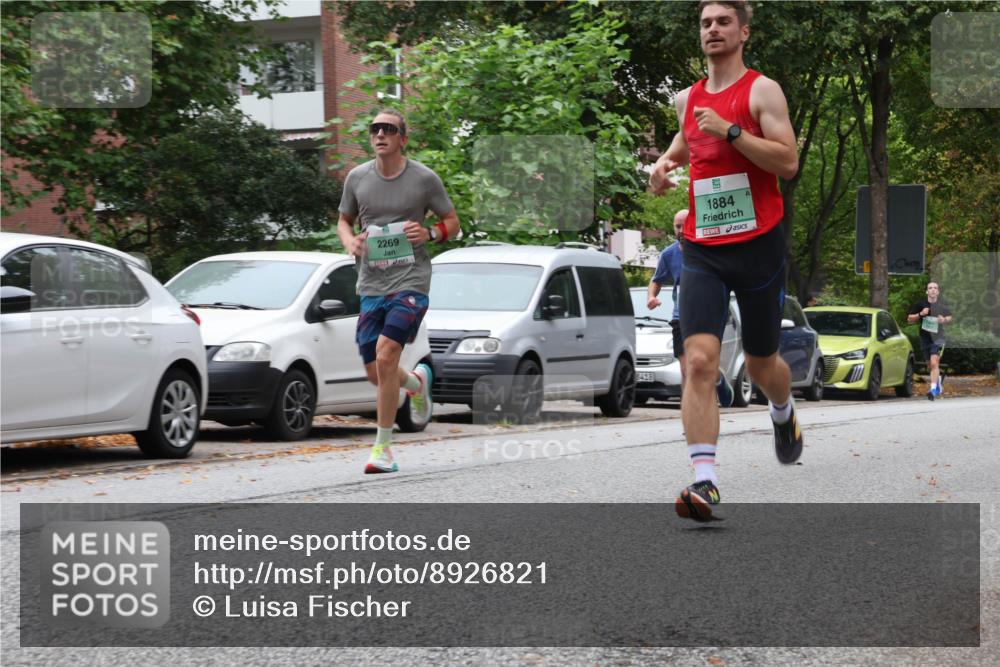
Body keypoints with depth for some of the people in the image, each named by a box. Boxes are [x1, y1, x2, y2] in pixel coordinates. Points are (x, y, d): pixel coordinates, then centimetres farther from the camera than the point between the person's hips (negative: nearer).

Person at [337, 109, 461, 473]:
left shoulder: (424, 179, -3)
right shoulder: (357, 178, 6)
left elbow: (452, 223, 7)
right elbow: (344, 220, 19)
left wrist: (430, 233, -14)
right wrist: (350, 241, -3)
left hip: (410, 282, -4)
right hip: (371, 285, 4)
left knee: (385, 356, -21)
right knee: (376, 373, 5)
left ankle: (383, 446, -10)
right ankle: (418, 382, 41)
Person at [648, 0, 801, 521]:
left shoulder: (762, 91, -5)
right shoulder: (687, 98, 11)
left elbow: (788, 162, -15)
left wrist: (729, 131, -22)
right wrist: (665, 162, 9)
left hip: (758, 245, -3)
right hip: (702, 249, 3)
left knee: (761, 364, 13)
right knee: (699, 360, -16)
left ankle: (783, 415, 50)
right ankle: (704, 483, -21)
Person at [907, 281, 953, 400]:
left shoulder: (942, 306, -1)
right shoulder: (921, 304, -1)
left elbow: (950, 317, 16)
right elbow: (909, 318, 3)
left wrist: (945, 320, -8)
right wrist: (920, 314, -14)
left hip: (937, 338, -3)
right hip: (925, 338, 3)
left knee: (934, 363, -20)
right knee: (930, 366, 15)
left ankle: (933, 389, -23)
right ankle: (938, 379, 45)